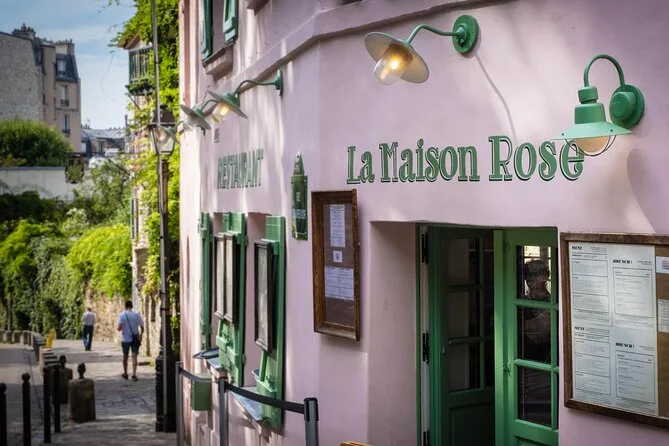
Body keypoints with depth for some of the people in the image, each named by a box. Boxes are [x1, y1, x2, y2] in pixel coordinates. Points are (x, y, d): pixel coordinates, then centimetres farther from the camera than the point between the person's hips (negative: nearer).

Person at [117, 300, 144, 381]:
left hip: (125, 339, 0)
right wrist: (140, 335, 14)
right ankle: (134, 374, -15)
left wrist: (119, 329, 8)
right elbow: (142, 327, -3)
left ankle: (125, 373, 29)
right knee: (134, 356, -2)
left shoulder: (122, 315, -7)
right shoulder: (136, 315, -4)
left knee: (125, 356, 17)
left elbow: (119, 328, -16)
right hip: (135, 339, 0)